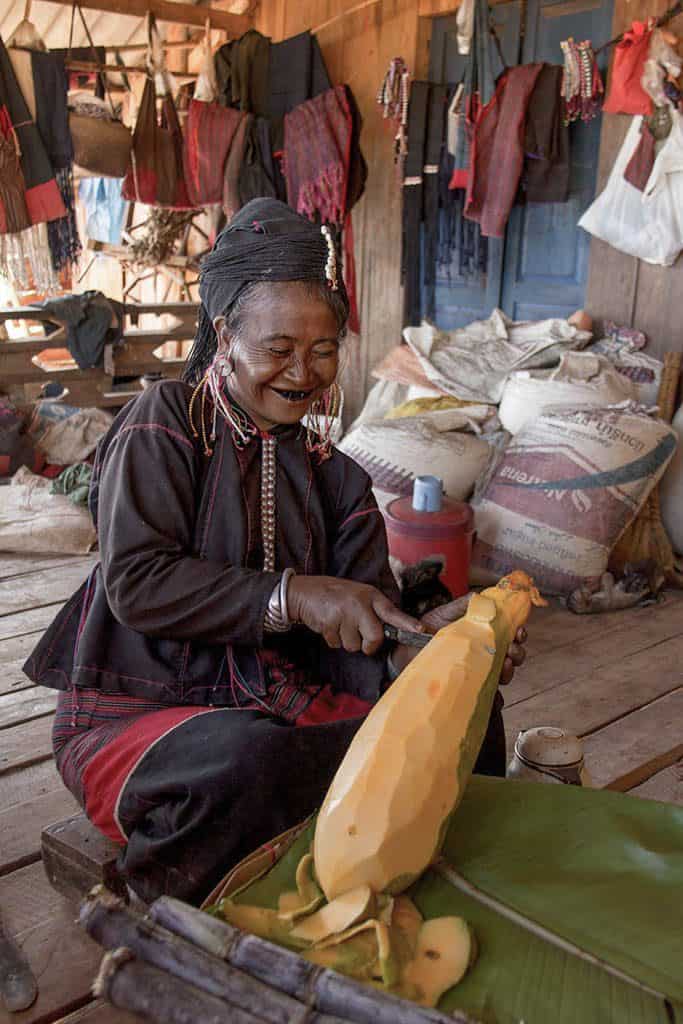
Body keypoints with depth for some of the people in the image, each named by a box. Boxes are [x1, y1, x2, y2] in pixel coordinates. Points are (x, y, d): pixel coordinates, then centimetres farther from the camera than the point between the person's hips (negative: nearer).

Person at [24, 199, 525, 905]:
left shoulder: (336, 478, 9)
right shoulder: (164, 423, -6)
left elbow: (360, 640, -1)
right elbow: (135, 582, -19)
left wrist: (424, 645, -24)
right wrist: (292, 595, -28)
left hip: (280, 703, 5)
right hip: (138, 709, -5)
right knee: (249, 759, -37)